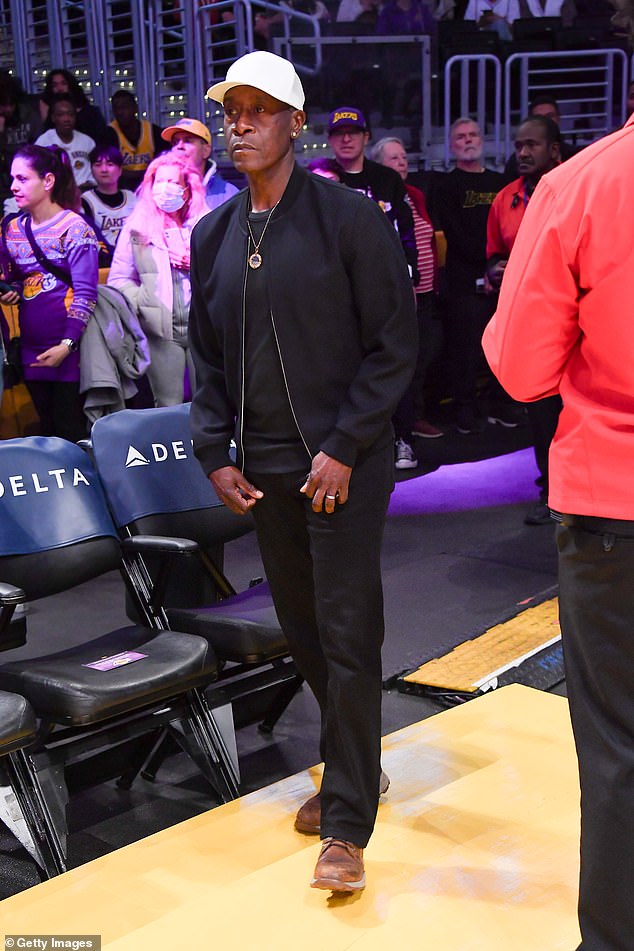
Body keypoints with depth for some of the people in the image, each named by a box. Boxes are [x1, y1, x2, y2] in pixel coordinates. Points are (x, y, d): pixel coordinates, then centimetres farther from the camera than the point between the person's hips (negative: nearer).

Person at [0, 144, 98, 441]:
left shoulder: (75, 228, -8)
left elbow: (85, 294, -13)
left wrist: (67, 344, -21)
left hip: (68, 348, -6)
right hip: (31, 347, 6)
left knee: (72, 432, -2)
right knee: (47, 430, 13)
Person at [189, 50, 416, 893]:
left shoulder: (350, 217, -7)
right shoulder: (212, 236, 9)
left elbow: (394, 344, -8)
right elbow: (207, 356, 14)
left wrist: (344, 450, -14)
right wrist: (215, 454, 4)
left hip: (343, 465, -5)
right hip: (262, 471, 6)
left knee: (348, 638, -4)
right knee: (302, 629, 14)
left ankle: (347, 826, 7)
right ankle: (353, 768, 35)